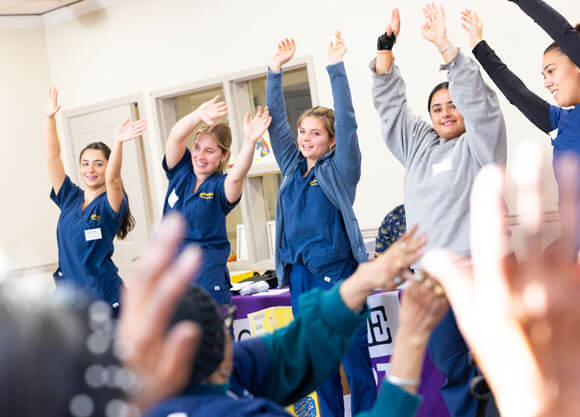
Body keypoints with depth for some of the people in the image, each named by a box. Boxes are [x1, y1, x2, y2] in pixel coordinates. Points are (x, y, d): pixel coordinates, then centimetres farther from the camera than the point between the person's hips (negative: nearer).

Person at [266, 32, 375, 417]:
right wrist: (276, 70, 3)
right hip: (299, 273, 6)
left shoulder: (340, 169, -2)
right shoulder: (292, 167, 11)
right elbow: (275, 121, 10)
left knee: (354, 355, -1)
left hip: (336, 270, -5)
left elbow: (346, 122, -13)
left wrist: (336, 69, -17)